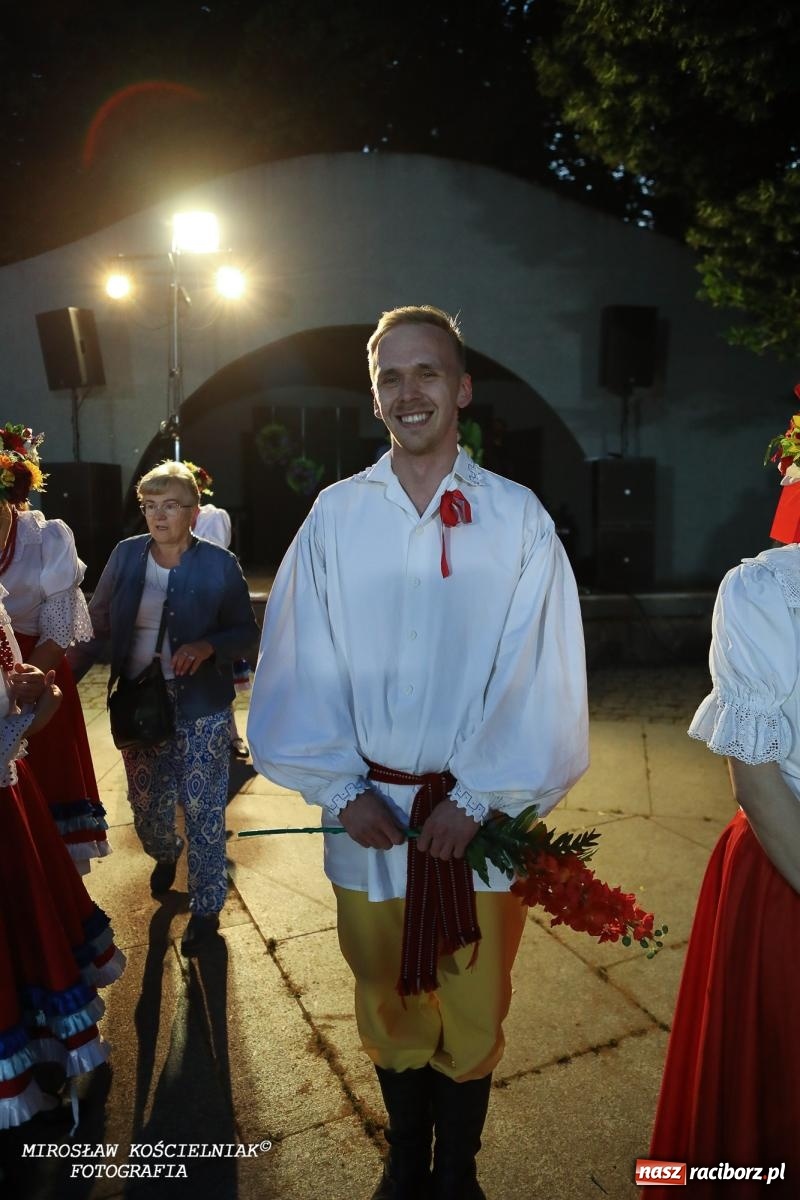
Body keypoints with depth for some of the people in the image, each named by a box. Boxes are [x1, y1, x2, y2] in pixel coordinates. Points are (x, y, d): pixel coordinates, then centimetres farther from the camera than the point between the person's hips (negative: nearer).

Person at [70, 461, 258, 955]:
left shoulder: (219, 565, -8)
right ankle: (165, 854, 52)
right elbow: (98, 624, 5)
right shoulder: (125, 556, 0)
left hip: (200, 709, -3)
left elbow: (247, 630, -2)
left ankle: (207, 907, 24)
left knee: (203, 810, 4)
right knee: (146, 803, 17)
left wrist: (207, 646, -20)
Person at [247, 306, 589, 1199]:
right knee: (388, 1008, 21)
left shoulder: (518, 518, -5)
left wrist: (478, 798, -11)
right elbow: (296, 670, -2)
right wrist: (342, 789, -8)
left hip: (480, 817, -1)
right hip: (368, 815, 2)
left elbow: (547, 680, -7)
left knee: (474, 1016, 16)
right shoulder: (334, 516, -1)